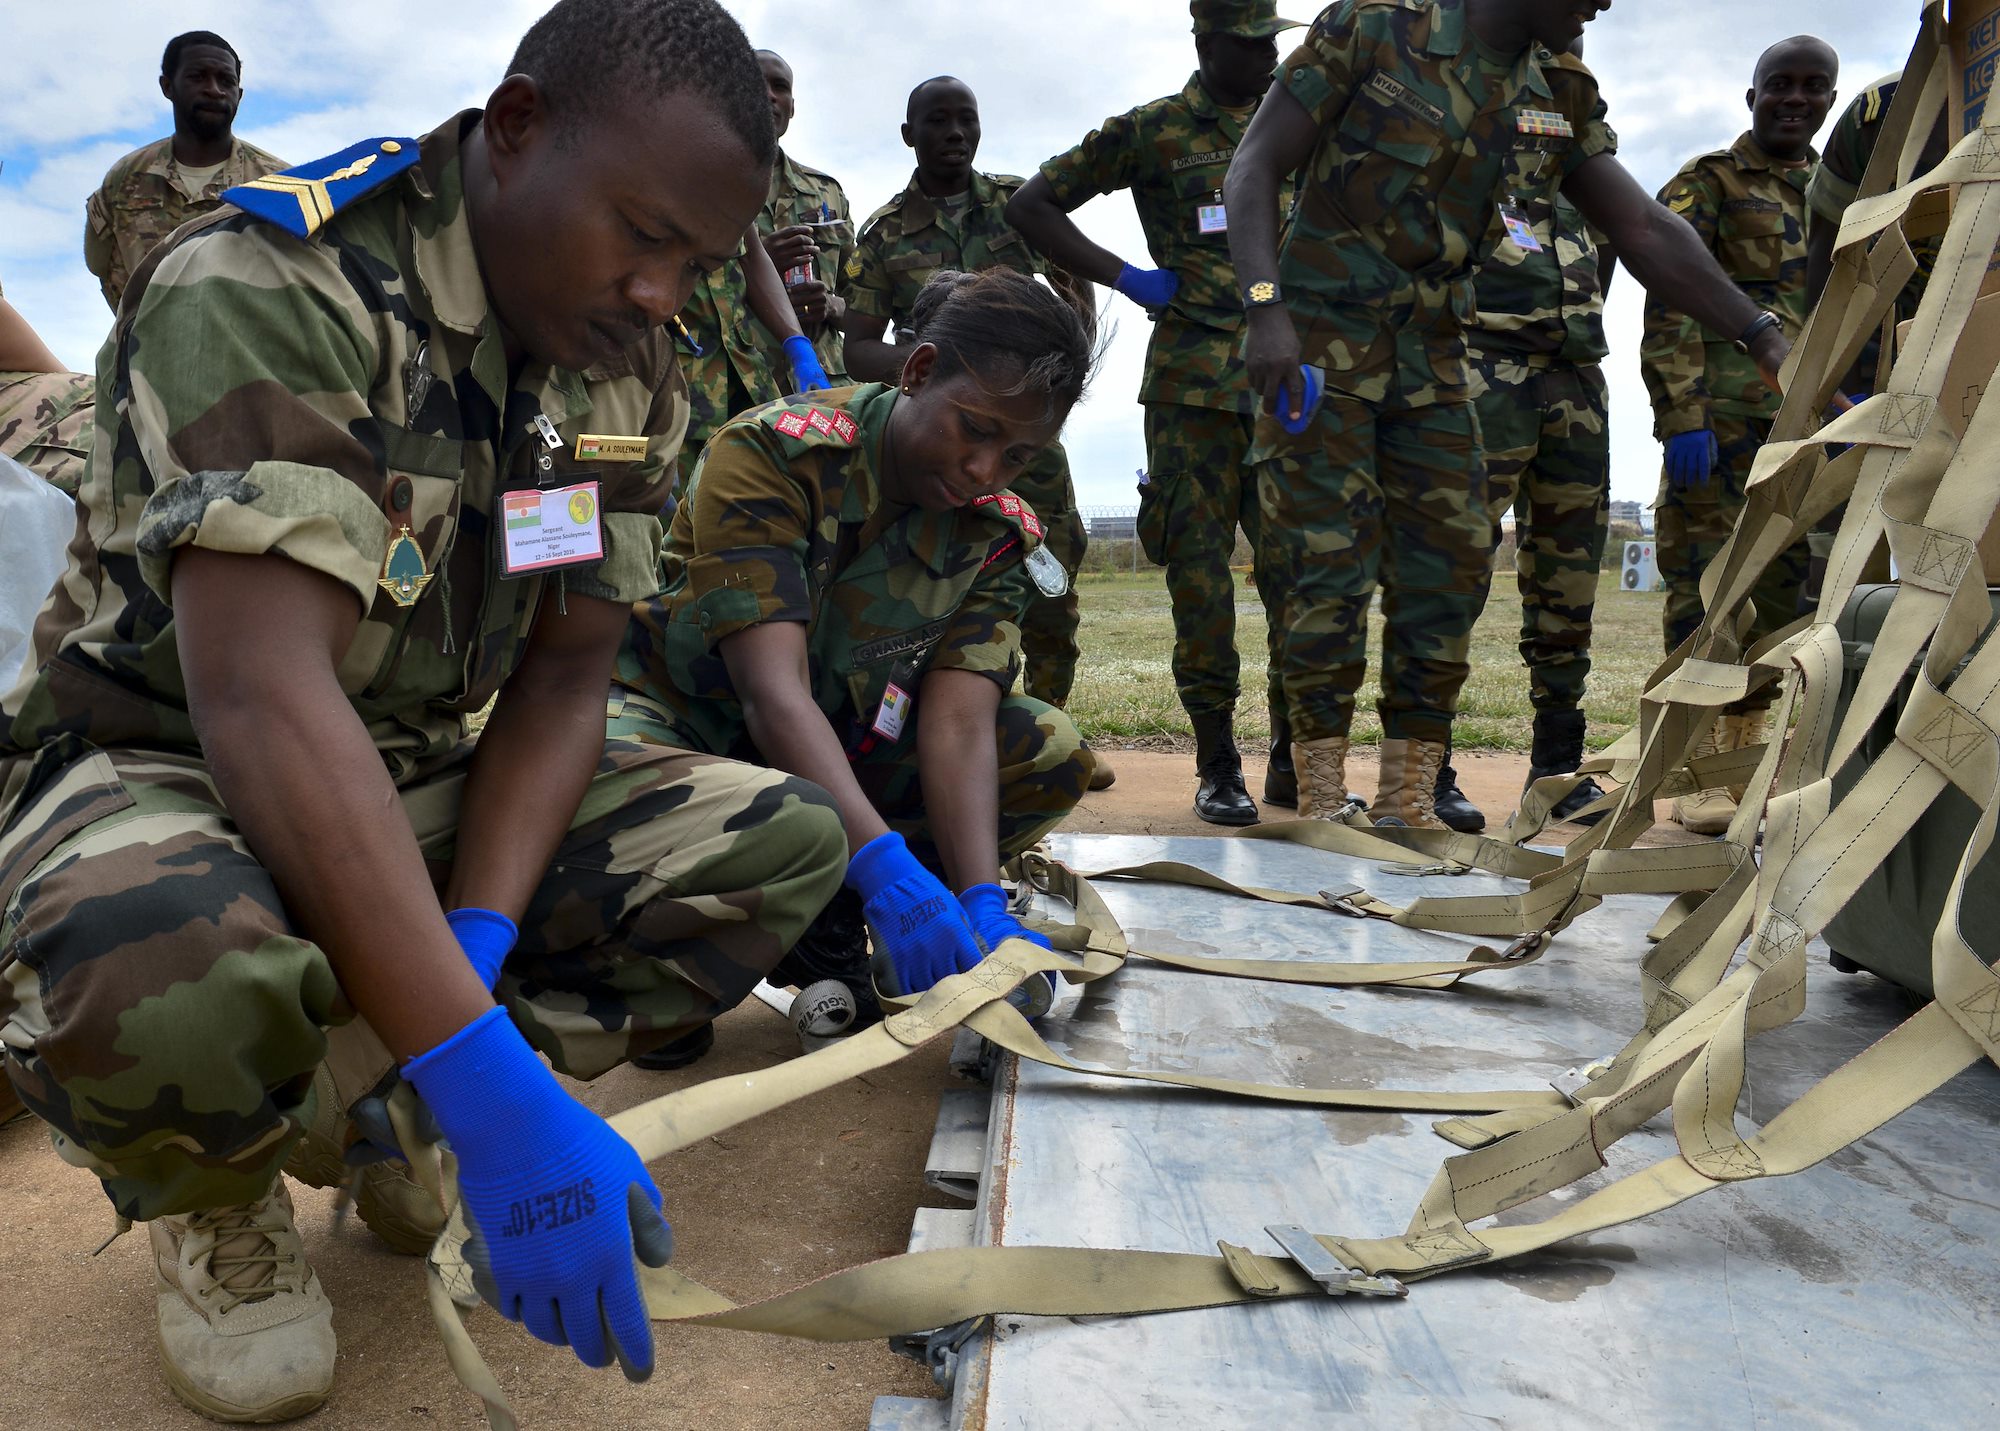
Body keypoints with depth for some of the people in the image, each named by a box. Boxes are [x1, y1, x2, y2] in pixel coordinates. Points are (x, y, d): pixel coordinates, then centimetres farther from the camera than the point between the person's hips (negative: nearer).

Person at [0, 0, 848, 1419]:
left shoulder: (630, 373, -3)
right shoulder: (271, 286, -23)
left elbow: (564, 678, -6)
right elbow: (265, 696, -34)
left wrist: (470, 950, -23)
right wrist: (488, 1080, -40)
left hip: (422, 787, 6)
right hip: (161, 760, -5)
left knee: (783, 839, -10)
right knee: (170, 980, -40)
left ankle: (366, 1106, -1)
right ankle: (216, 1195, -1)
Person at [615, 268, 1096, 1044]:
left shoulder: (1000, 533, -9)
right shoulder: (773, 454, -25)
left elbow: (958, 723, -20)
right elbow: (773, 693, -35)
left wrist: (983, 907, -37)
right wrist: (885, 867, -48)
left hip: (840, 746, 5)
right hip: (681, 714, -4)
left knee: (1051, 752, -13)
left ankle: (823, 913, -10)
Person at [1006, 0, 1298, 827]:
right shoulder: (1153, 131, 5)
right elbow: (1031, 206, 6)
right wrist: (1124, 277, -3)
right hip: (1194, 384, -3)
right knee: (1200, 576, -3)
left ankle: (1294, 759, 13)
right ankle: (1216, 766, 7)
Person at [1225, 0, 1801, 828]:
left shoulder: (1562, 95, 8)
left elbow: (1645, 232, 5)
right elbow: (1253, 171, -10)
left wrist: (1763, 336, -3)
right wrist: (1266, 309, -25)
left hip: (1432, 356, 6)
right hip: (1320, 345, -5)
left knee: (1448, 568, 0)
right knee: (1330, 569, -8)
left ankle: (1408, 799, 10)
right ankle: (1320, 800, 1)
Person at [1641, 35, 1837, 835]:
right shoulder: (1706, 184, 3)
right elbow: (1668, 310, -6)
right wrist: (1681, 416, -16)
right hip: (1721, 417, -6)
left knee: (1779, 590, 6)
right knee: (1706, 587, -6)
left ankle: (1744, 754, 15)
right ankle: (1696, 768, -1)